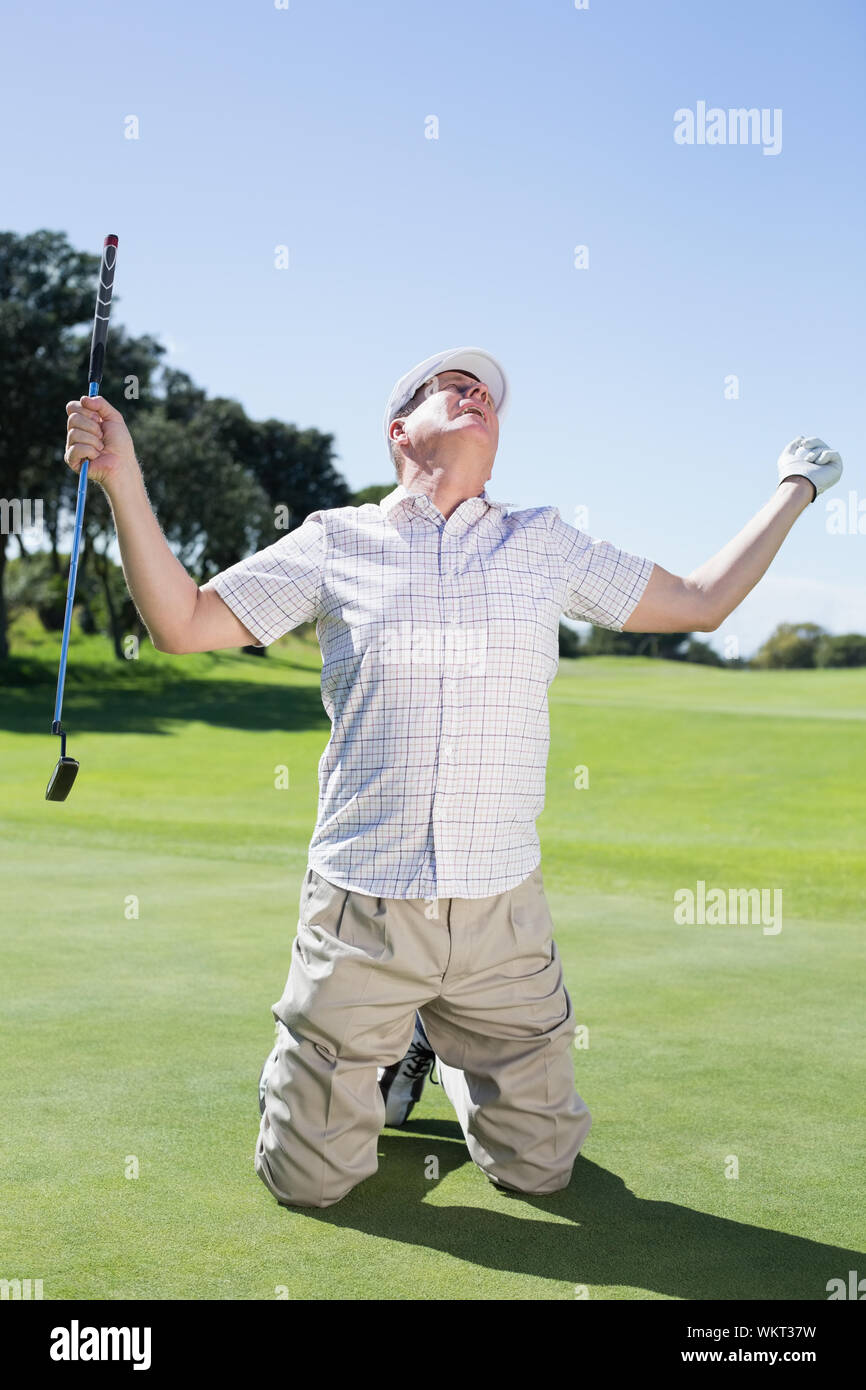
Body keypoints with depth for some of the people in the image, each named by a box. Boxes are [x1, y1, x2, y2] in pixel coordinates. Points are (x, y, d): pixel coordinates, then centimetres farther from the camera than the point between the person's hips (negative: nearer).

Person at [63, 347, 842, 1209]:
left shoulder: (544, 543, 8)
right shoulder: (335, 541, 3)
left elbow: (701, 602, 16)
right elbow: (182, 622, 3)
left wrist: (795, 488, 22)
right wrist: (123, 479, -7)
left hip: (502, 913, 2)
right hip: (360, 911, -1)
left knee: (538, 1168, 10)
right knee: (308, 1180, 5)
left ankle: (449, 1045, 37)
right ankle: (389, 1050, 34)